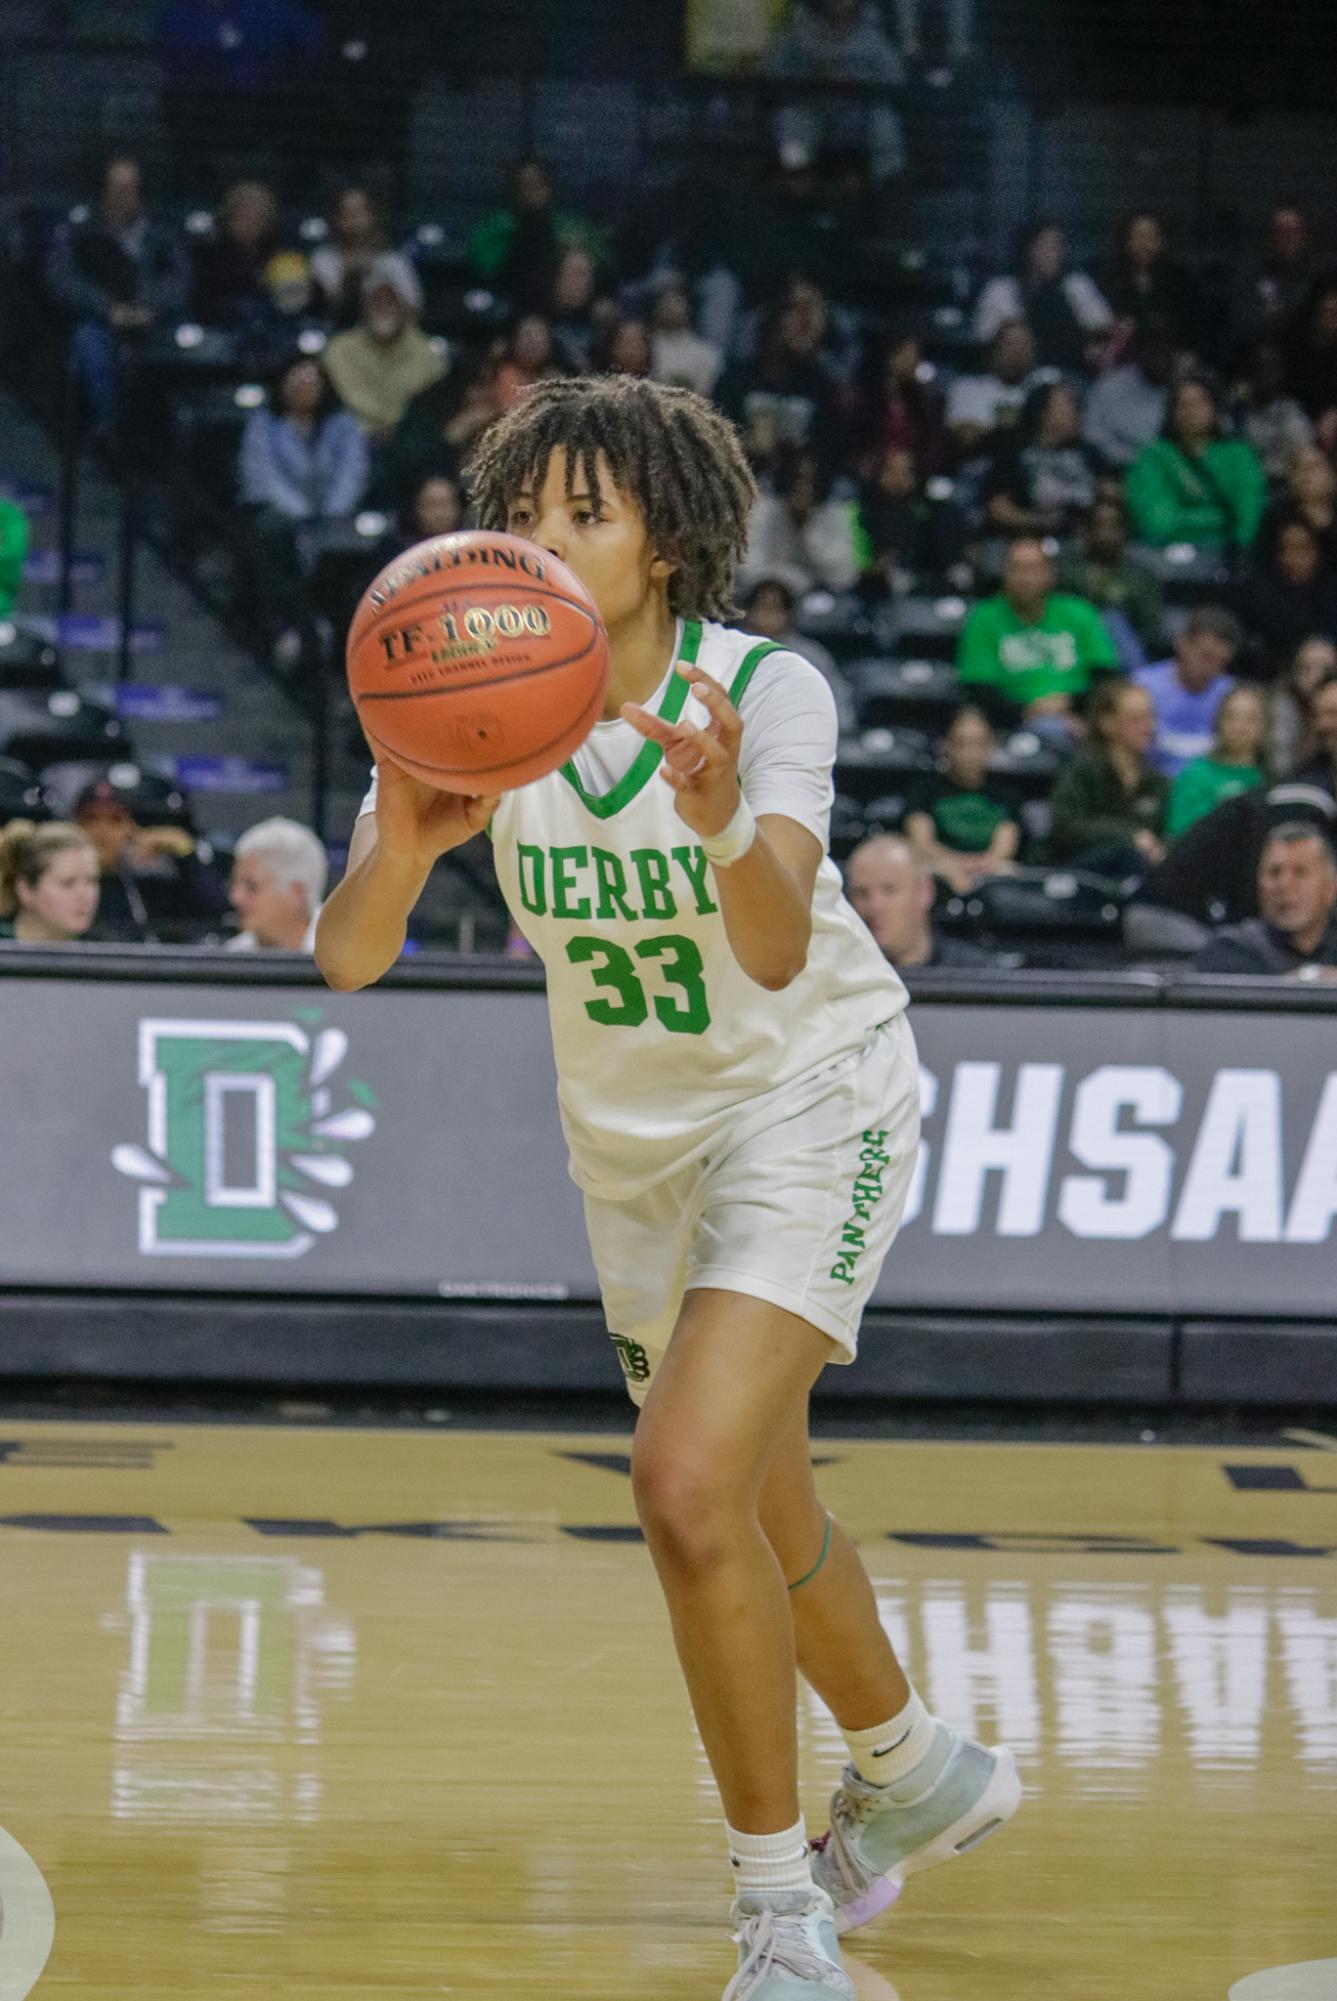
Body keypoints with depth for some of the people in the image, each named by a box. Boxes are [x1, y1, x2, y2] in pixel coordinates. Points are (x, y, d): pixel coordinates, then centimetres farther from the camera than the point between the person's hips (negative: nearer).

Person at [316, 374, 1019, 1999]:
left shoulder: (767, 692, -24)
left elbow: (778, 950, -39)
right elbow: (345, 960, -23)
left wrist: (726, 822, -60)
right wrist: (398, 850, -45)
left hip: (810, 1103, -5)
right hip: (632, 1137, 6)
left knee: (690, 1490, -23)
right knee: (760, 1514, 20)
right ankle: (919, 1771, 48)